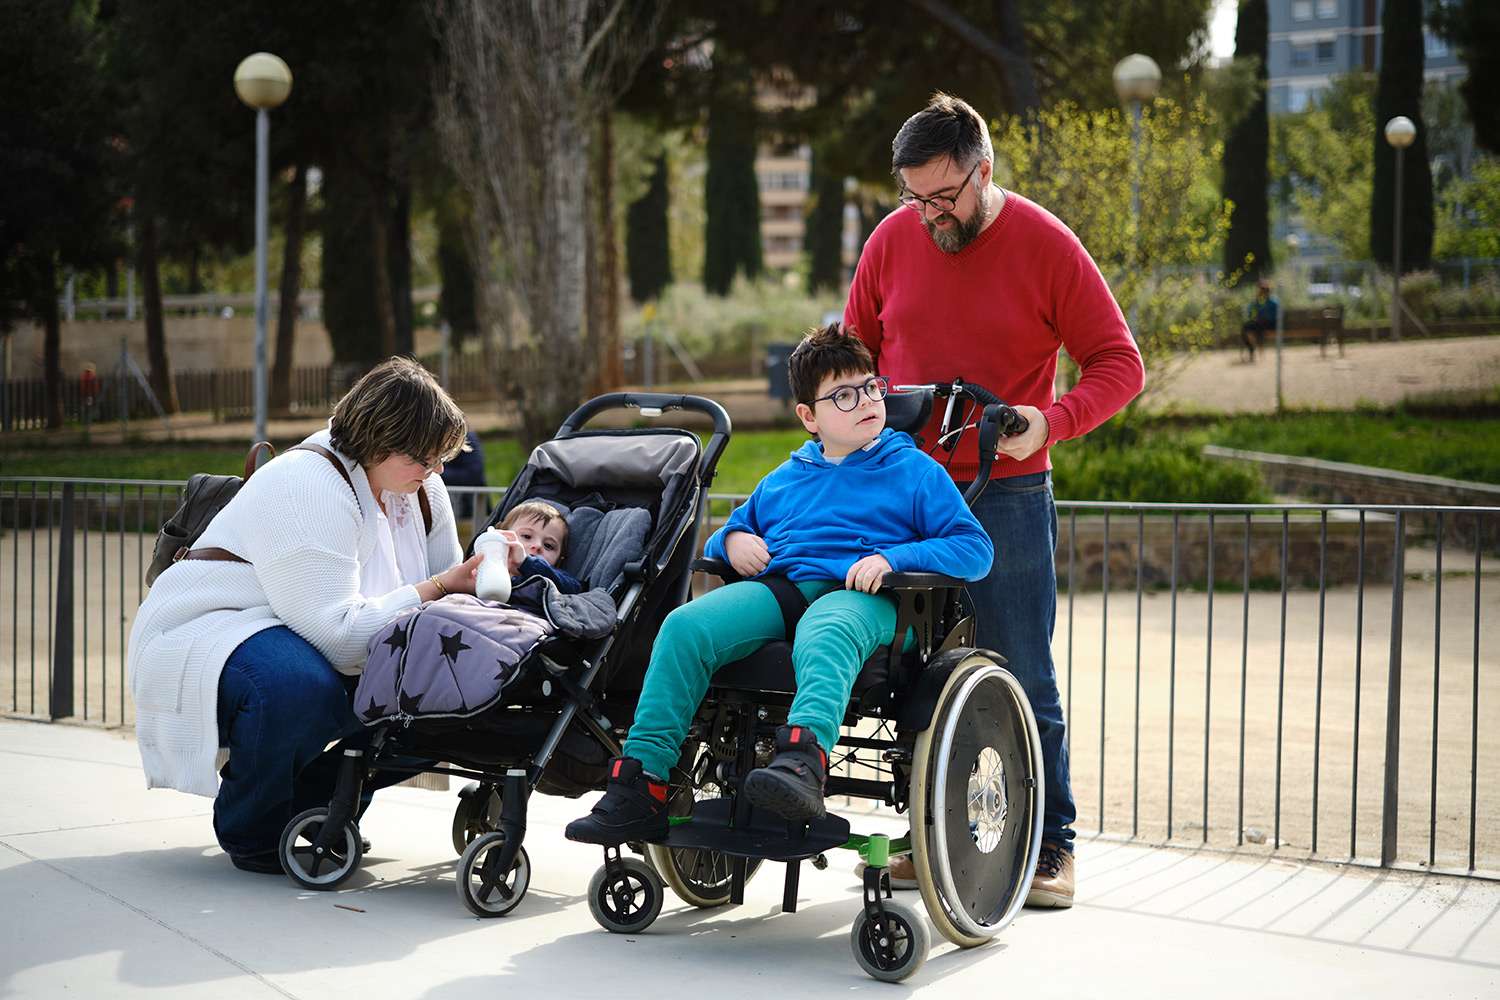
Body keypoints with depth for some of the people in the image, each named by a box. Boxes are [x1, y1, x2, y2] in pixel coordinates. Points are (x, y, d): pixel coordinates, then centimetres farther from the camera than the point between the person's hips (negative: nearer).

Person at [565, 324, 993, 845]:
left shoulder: (914, 469, 14)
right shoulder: (782, 480, 28)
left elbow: (975, 548, 4)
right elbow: (735, 530, 40)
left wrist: (893, 557, -12)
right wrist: (732, 539, 13)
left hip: (862, 597, -4)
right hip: (778, 587, 4)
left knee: (824, 636, -41)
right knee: (685, 625, -24)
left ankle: (803, 758, -68)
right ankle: (640, 783, -28)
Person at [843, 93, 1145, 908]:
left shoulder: (1045, 245, -6)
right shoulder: (892, 240, 4)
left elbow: (1119, 364, -5)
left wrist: (1051, 422, -21)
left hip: (1005, 494, -3)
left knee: (1024, 679, -1)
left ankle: (1050, 846, 9)